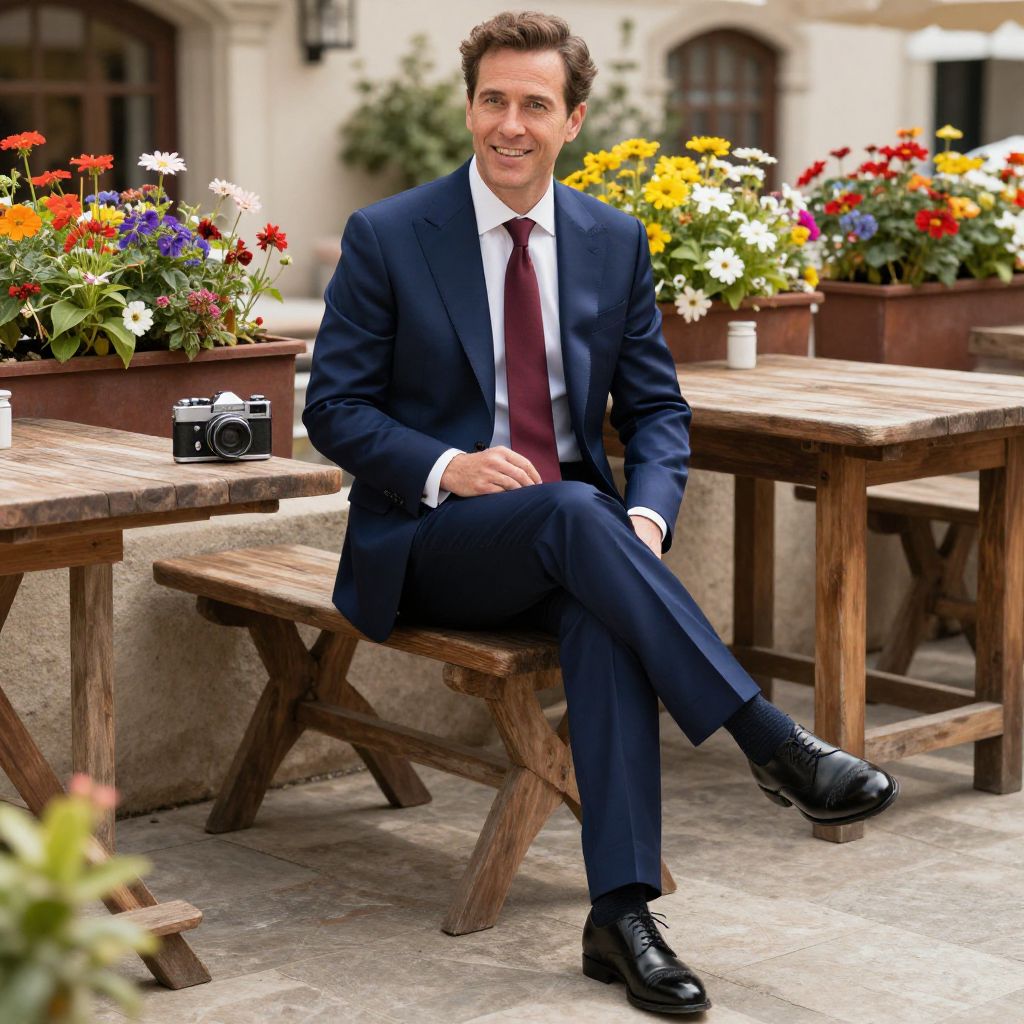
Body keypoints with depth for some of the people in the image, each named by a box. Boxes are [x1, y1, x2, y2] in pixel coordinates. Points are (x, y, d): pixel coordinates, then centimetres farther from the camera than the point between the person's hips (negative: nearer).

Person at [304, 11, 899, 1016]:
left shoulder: (615, 241, 8)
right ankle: (771, 742, -34)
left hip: (576, 527, 3)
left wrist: (646, 513, -11)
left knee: (606, 612, -33)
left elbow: (655, 407, 10)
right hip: (433, 544, -2)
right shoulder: (386, 237, -2)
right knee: (573, 510, -35)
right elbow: (333, 406, -2)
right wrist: (446, 469, -19)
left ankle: (620, 911, -34)